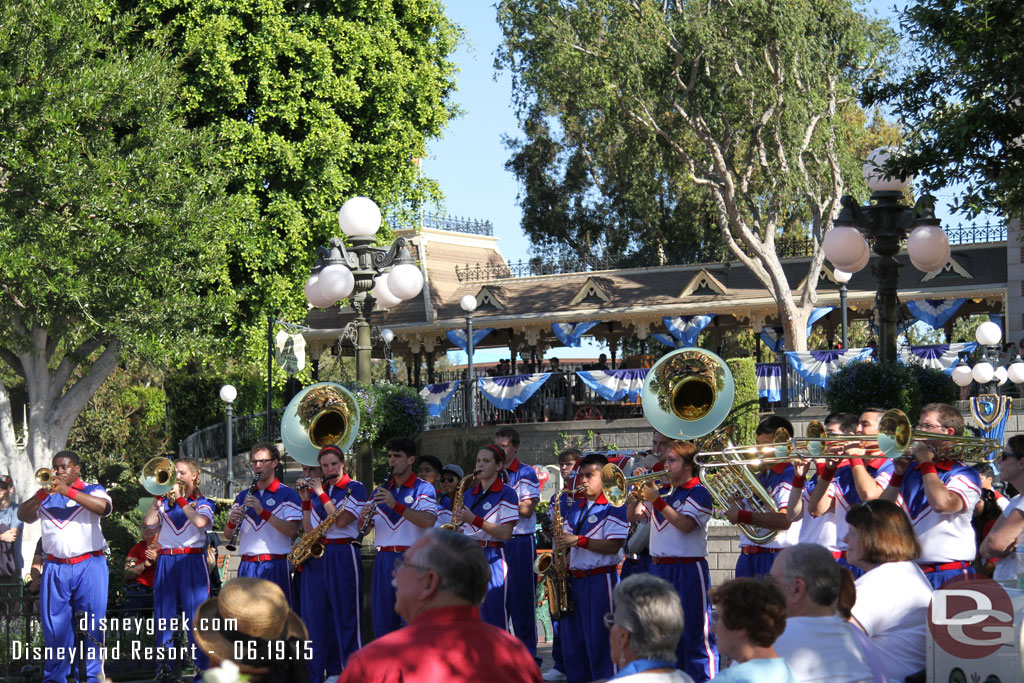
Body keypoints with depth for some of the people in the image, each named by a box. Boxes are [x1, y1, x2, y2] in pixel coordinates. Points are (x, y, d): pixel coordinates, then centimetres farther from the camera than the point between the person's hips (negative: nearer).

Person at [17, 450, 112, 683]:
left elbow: (104, 507, -15)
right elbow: (23, 515, 3)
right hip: (55, 568, 3)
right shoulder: (46, 495, 16)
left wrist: (68, 492, -21)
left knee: (92, 624, -5)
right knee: (53, 624, 3)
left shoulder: (92, 490, 7)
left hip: (88, 566, -3)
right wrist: (41, 495, -15)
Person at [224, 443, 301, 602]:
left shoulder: (287, 494, 3)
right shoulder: (242, 497, 17)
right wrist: (232, 522, -10)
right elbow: (227, 535, 14)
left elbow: (291, 530, -11)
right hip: (247, 565, 4)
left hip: (275, 565, -4)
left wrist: (263, 512, -21)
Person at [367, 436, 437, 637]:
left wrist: (396, 505, -23)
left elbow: (428, 521, -17)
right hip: (384, 559, 5)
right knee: (382, 622, 7)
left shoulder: (422, 489, 0)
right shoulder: (381, 491, 16)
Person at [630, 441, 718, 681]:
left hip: (689, 569, -7)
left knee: (695, 631, -7)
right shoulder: (663, 492, 14)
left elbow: (685, 524, -20)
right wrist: (638, 491, 0)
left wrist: (657, 500, -21)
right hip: (659, 568, 7)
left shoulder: (698, 494, -6)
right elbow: (633, 515, 16)